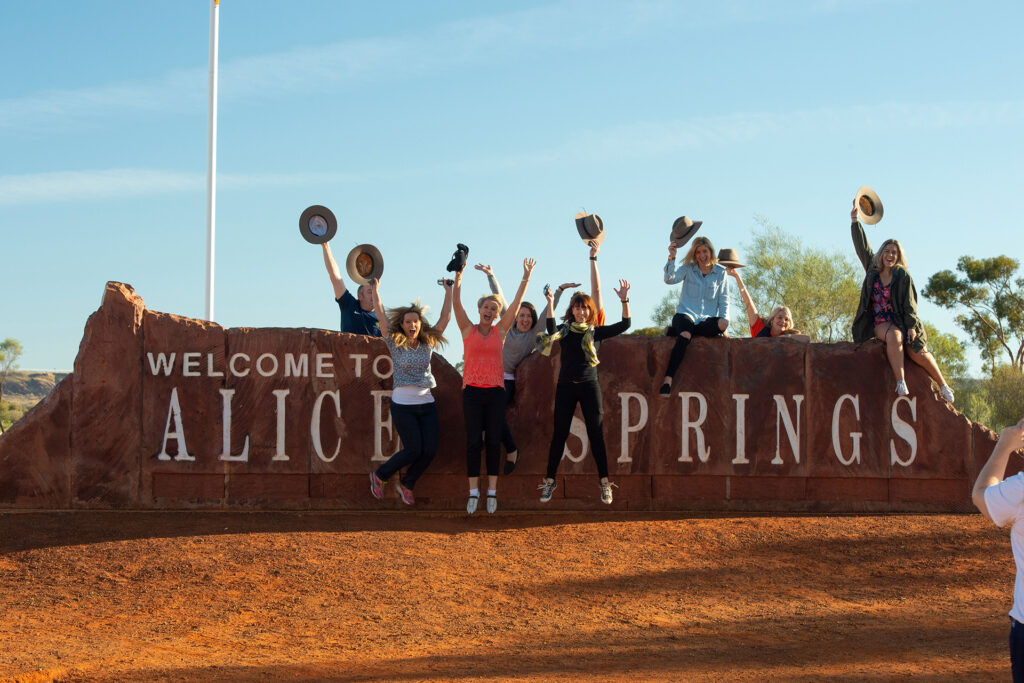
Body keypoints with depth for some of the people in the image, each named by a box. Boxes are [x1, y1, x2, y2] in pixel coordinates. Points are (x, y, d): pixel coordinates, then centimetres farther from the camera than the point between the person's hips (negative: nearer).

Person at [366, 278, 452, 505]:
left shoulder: (428, 344, 6)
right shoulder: (395, 345, -1)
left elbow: (445, 318, 6)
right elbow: (381, 317, -8)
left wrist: (448, 292, 3)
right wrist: (375, 291, -11)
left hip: (427, 404, 4)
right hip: (403, 405, -4)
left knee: (430, 451, -3)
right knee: (414, 450, -8)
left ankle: (406, 484, 22)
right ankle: (379, 476, 16)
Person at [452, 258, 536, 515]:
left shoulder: (500, 331, 8)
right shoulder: (468, 330, 5)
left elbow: (516, 304, 3)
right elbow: (457, 305, -6)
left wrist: (526, 278, -4)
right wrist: (458, 280, -18)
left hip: (495, 391, 1)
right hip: (472, 390, -1)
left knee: (493, 441, 1)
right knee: (473, 441, -4)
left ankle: (492, 492, 6)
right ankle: (473, 492, 0)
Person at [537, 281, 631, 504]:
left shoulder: (597, 332, 6)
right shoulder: (564, 331, 6)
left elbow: (624, 325, -3)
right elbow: (550, 327, -16)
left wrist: (624, 301, -16)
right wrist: (550, 303, -28)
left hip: (589, 386, 0)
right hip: (565, 387, 1)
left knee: (596, 434, -1)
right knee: (559, 434, 3)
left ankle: (604, 482, 5)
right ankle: (549, 481, 11)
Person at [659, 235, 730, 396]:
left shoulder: (720, 272, 12)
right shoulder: (688, 268, 10)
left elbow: (723, 300, 12)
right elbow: (670, 279, -9)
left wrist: (724, 320, -3)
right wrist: (671, 258, -21)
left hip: (707, 319, 2)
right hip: (685, 314, -2)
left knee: (722, 324, -35)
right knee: (685, 335, -37)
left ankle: (676, 330, -20)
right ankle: (667, 380, -46)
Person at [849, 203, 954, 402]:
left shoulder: (903, 275, 0)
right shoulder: (872, 269, 8)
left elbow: (910, 302, -3)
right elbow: (861, 245, 7)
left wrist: (911, 326, -13)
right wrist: (854, 219, 4)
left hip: (901, 321, -1)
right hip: (880, 323, 1)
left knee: (917, 352, -19)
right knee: (893, 336, -34)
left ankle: (943, 385, -1)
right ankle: (900, 382, -39)